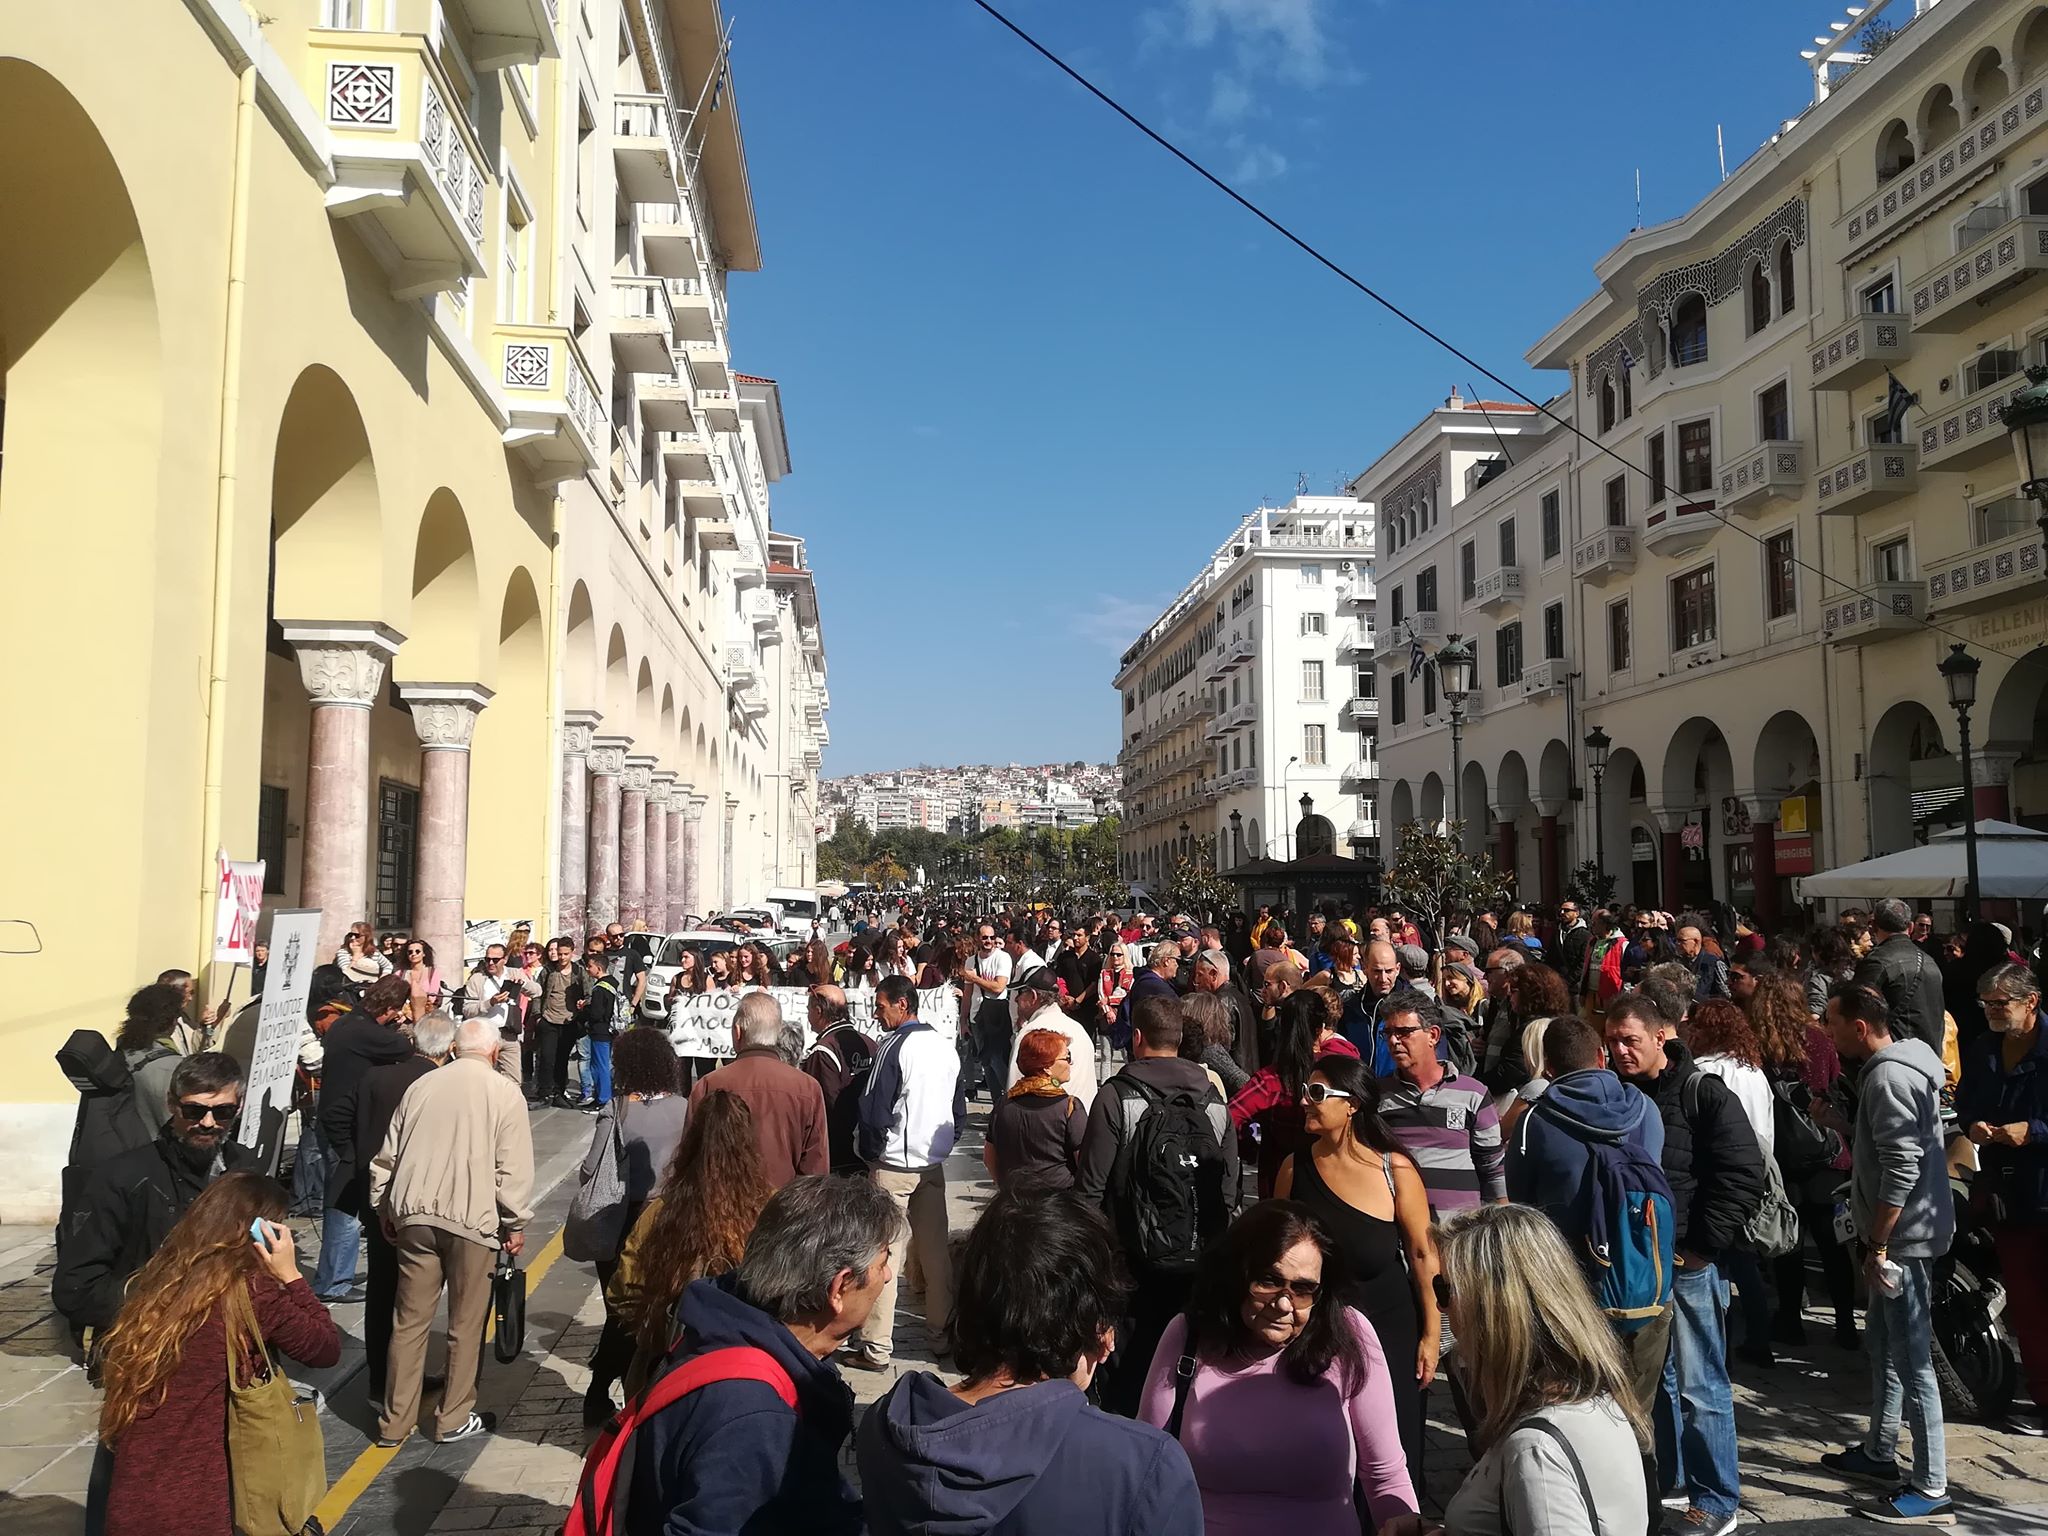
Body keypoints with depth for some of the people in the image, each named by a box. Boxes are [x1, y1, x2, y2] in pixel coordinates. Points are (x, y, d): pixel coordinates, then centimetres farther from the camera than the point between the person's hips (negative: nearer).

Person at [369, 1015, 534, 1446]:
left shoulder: (421, 1086, 8)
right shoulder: (505, 1092, -3)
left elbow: (386, 1157, 13)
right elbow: (513, 1168, -6)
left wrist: (384, 1209, 24)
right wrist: (515, 1223, 4)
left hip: (415, 1216, 4)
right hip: (473, 1218, -4)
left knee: (410, 1321, 11)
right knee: (466, 1325, 9)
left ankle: (396, 1422, 18)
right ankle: (455, 1419, 16)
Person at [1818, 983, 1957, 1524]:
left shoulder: (1888, 1077, -21)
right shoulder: (1898, 1063, 11)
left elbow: (1902, 1169, -25)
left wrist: (1878, 1246, -21)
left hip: (1905, 1236, -11)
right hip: (1902, 1234, 11)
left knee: (1911, 1359, -4)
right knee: (1883, 1342, 20)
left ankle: (1930, 1489, 3)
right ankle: (1879, 1452, 32)